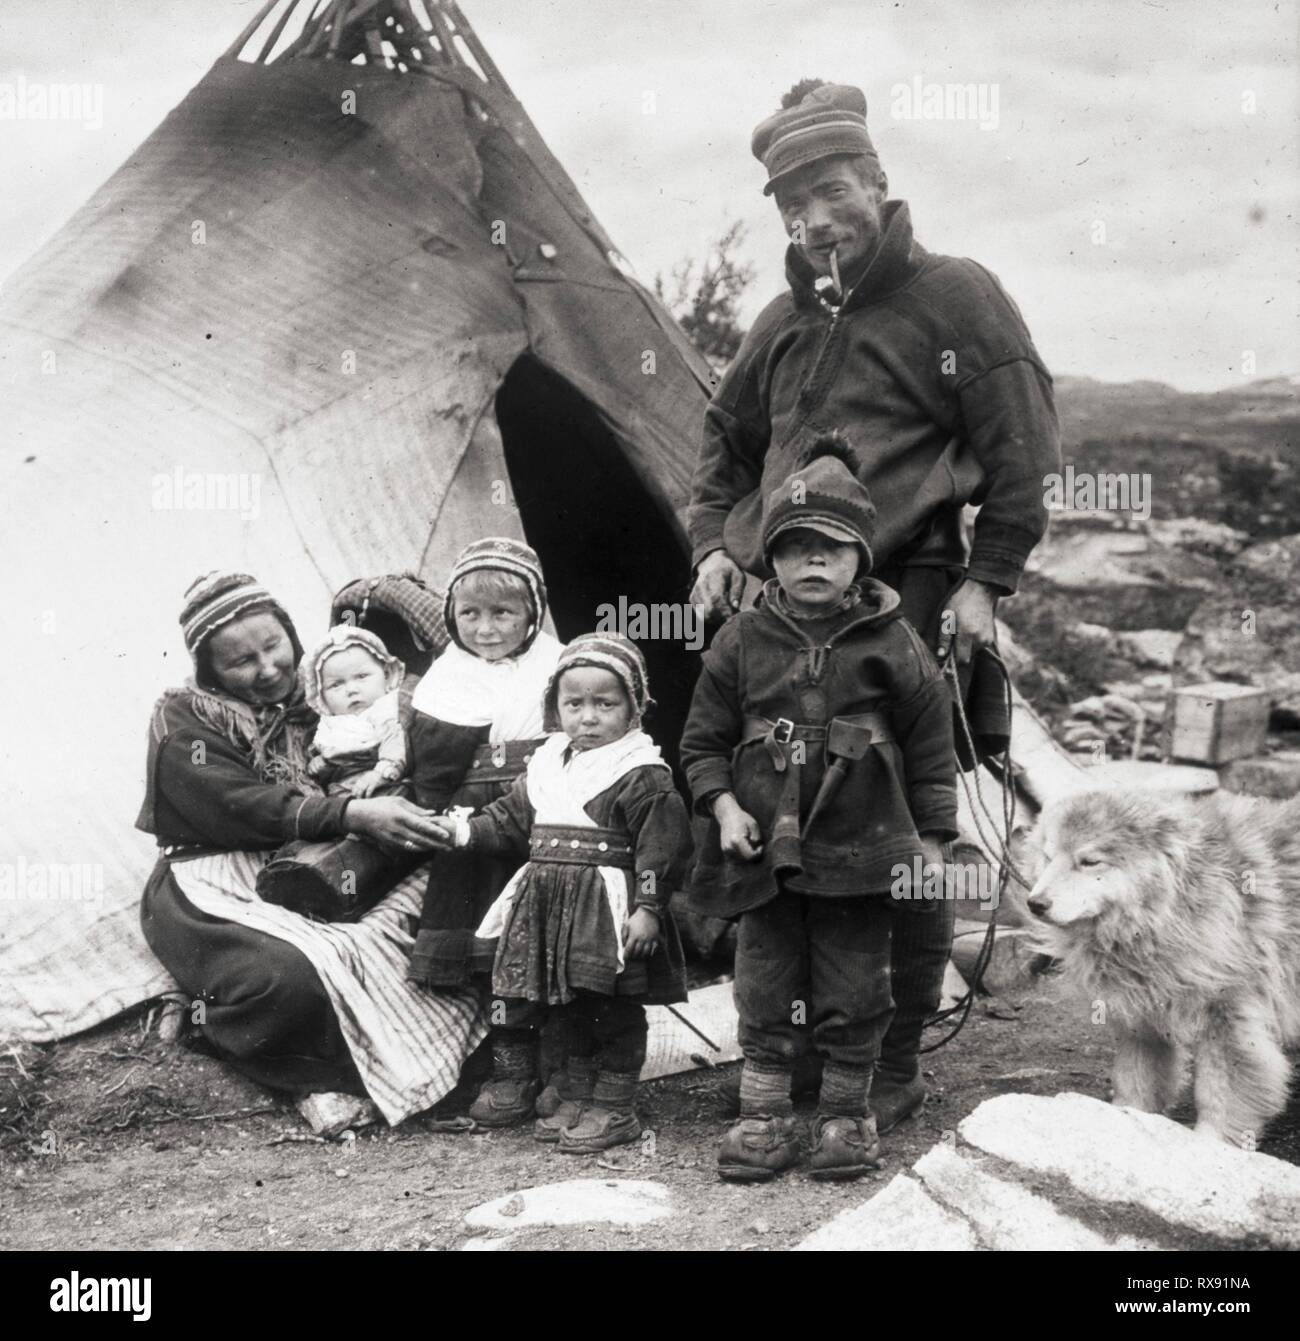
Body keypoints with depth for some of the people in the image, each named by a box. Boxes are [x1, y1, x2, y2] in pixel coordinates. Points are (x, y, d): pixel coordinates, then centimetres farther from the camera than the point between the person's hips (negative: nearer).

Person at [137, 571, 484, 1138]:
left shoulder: (312, 699, 15)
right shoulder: (185, 720, -1)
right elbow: (240, 807, -16)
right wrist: (350, 815, -27)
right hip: (217, 876, -5)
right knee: (287, 974, -37)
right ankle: (322, 1081, -10)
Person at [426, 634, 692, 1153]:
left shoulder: (642, 775, -11)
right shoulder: (546, 767, 11)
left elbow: (659, 848, -15)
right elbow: (510, 821, 18)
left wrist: (647, 908, -20)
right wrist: (463, 830, 4)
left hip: (610, 914, -7)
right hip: (548, 909, 7)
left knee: (612, 1010, 1)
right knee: (576, 1011, 16)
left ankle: (615, 1106, 10)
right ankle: (580, 1097, 28)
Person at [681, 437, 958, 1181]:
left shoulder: (893, 643, -1)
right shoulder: (743, 639, 3)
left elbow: (932, 749, 3)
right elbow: (704, 739, 7)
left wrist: (933, 839, 2)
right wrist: (723, 805, -7)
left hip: (861, 849, -1)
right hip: (765, 850, 2)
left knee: (853, 991, 7)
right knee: (766, 988, 8)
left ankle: (847, 1112, 23)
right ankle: (764, 1114, 18)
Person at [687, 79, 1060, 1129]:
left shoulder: (954, 296, 1)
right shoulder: (785, 321, 20)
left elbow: (1022, 450, -2)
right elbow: (726, 442, 32)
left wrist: (985, 580, -7)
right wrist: (715, 542, 17)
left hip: (908, 607, -6)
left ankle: (896, 1066, 10)